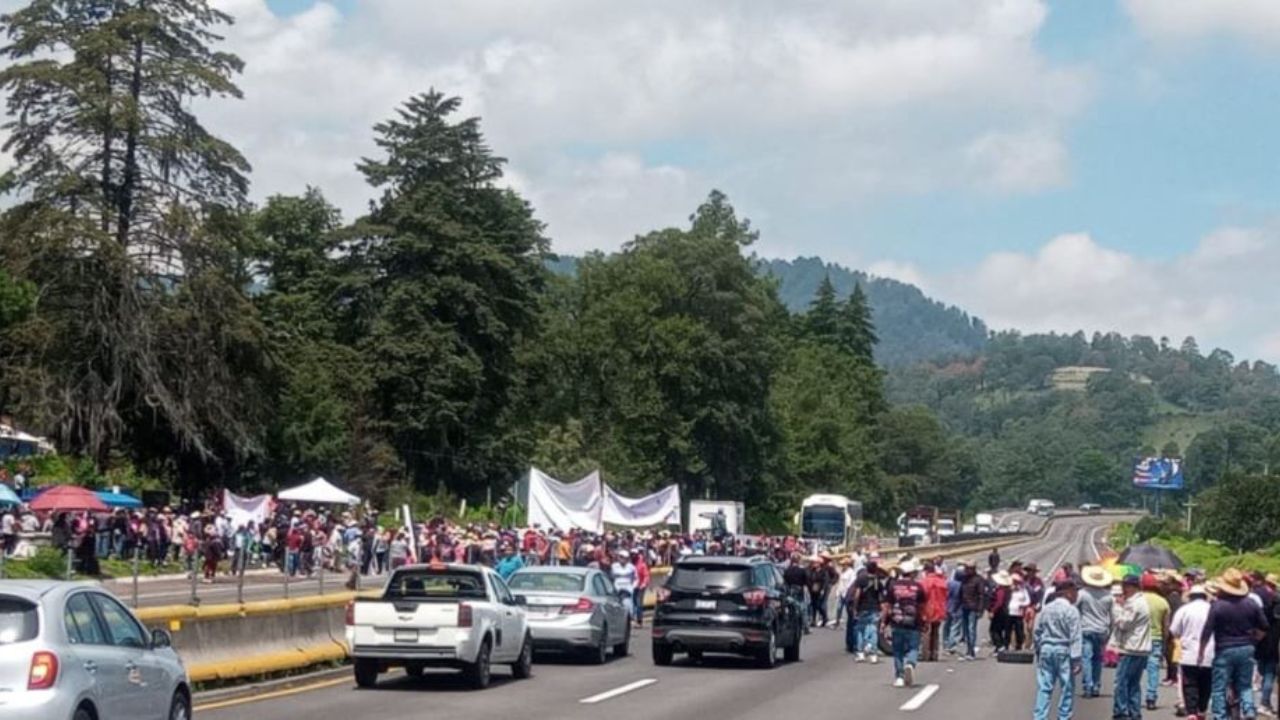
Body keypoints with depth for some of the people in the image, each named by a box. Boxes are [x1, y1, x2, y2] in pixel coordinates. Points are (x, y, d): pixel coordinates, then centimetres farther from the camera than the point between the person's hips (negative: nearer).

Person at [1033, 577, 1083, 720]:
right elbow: (1075, 636, -13)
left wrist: (1038, 650, 23)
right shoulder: (1071, 610, -9)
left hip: (1046, 649, 5)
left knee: (1044, 687, 6)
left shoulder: (1047, 609, 8)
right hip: (1063, 651, -5)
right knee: (1067, 687, 4)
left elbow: (1037, 632, 12)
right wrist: (1076, 659, -14)